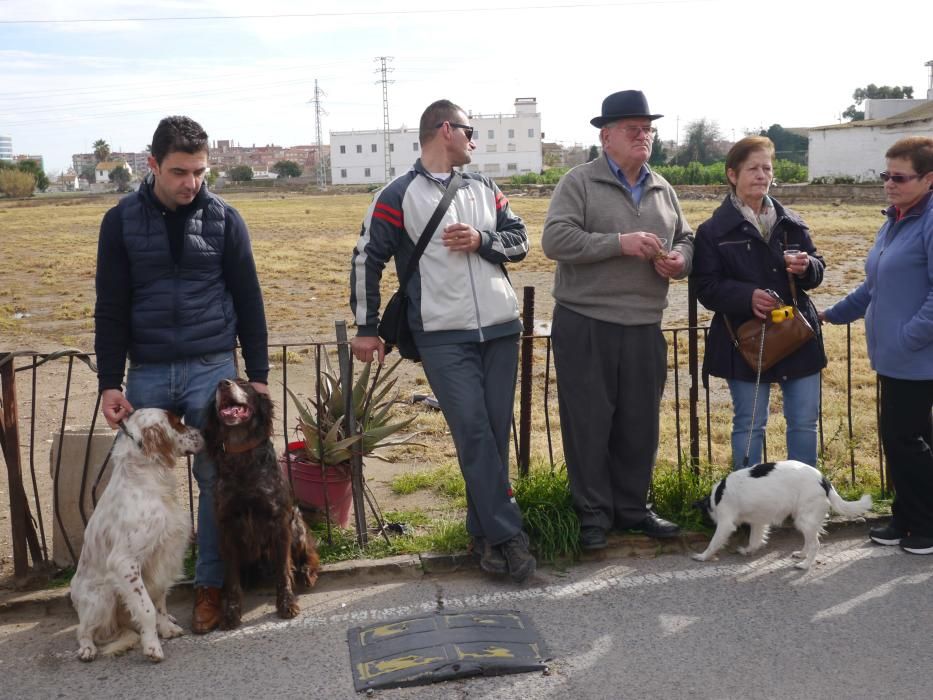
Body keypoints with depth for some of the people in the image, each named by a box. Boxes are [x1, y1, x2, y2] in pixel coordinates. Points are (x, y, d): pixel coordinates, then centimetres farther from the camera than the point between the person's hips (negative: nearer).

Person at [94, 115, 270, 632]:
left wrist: (258, 374, 1)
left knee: (216, 479, 2)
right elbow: (111, 309, 2)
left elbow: (248, 301, 3)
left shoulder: (224, 219, 0)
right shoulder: (122, 221, 0)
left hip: (212, 368, -1)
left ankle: (210, 584, 16)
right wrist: (109, 382, -3)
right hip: (147, 373, 1)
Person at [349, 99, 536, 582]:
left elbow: (519, 241, 14)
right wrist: (367, 328, -1)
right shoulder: (398, 196, 0)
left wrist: (481, 241, -7)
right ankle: (507, 535, -2)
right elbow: (367, 260, 0)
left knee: (495, 433, 5)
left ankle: (484, 532, 17)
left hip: (500, 329, 5)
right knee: (473, 433, -9)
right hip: (443, 338, -5)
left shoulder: (484, 189, 15)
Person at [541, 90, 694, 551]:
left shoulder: (662, 189, 14)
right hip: (585, 325, -5)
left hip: (644, 327, 5)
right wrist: (620, 243, -22)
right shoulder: (579, 182, -4)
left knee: (640, 423, 12)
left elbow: (686, 239, 21)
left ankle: (633, 508, 27)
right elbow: (555, 239, -16)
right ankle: (594, 515, 16)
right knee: (589, 423, 3)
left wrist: (680, 259, -4)